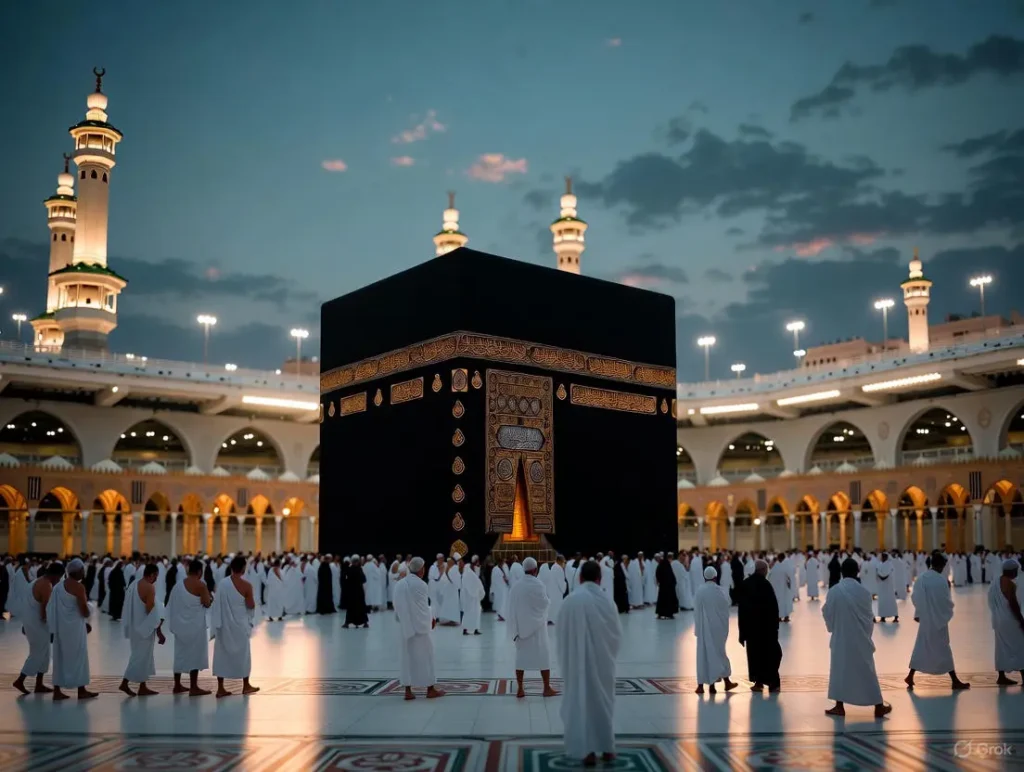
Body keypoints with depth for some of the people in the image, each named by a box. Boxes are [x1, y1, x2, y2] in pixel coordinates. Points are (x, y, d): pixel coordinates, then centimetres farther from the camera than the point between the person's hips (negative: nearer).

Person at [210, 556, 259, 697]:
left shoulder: (222, 584, -5)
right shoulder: (246, 586, -15)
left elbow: (216, 604, 0)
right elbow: (251, 606, -10)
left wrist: (216, 624, 10)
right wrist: (252, 599, 10)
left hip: (223, 625, 2)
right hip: (239, 625, -2)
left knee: (222, 654, 8)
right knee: (243, 653, 12)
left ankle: (220, 688, 7)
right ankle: (246, 686, 22)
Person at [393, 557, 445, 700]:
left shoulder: (399, 585, 3)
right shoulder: (421, 584, -14)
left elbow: (397, 607, 7)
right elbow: (425, 606, -6)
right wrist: (432, 619, 11)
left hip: (406, 627, 5)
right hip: (420, 625, -5)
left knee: (408, 655, 9)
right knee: (425, 655, 5)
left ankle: (408, 690, 7)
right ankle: (430, 689, 11)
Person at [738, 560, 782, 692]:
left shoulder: (745, 584, 3)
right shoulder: (765, 584, -13)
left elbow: (742, 606, 7)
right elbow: (773, 606, -13)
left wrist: (742, 629, 12)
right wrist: (775, 624, -4)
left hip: (750, 624, 4)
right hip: (766, 624, -4)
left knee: (754, 652, 10)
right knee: (771, 653, 5)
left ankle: (758, 681, 11)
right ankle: (773, 683, 3)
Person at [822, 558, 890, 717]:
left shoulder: (834, 591, -11)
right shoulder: (864, 591, -12)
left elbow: (827, 613, 0)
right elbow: (869, 615, -2)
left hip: (841, 637, 0)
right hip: (861, 638, 0)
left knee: (839, 669, 11)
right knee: (867, 671, 9)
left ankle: (839, 706, 13)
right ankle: (879, 707, 17)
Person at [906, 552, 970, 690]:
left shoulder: (921, 578, -1)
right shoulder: (941, 580, -20)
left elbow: (915, 598, 7)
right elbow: (946, 601, -14)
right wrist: (950, 607, 8)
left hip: (925, 619, 6)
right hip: (938, 619, -5)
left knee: (921, 648, 13)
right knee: (943, 649, 3)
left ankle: (910, 677, 12)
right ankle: (955, 681, 13)